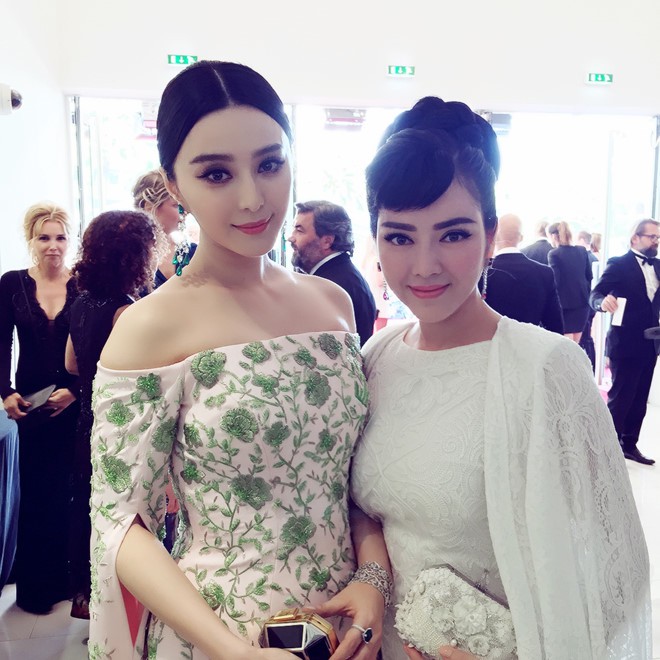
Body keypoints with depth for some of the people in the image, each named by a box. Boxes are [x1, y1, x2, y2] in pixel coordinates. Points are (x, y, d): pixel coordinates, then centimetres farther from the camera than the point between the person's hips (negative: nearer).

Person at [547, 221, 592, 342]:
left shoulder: (554, 254, -12)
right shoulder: (582, 251, 6)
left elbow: (554, 280, -15)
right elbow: (589, 275, 11)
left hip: (564, 303, -6)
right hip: (582, 301, 6)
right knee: (575, 345, 15)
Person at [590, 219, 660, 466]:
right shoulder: (618, 264, -9)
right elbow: (595, 293, -18)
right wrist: (604, 302, -39)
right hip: (625, 343, -6)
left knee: (639, 400, 13)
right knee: (619, 397, 1)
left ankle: (629, 444, 26)